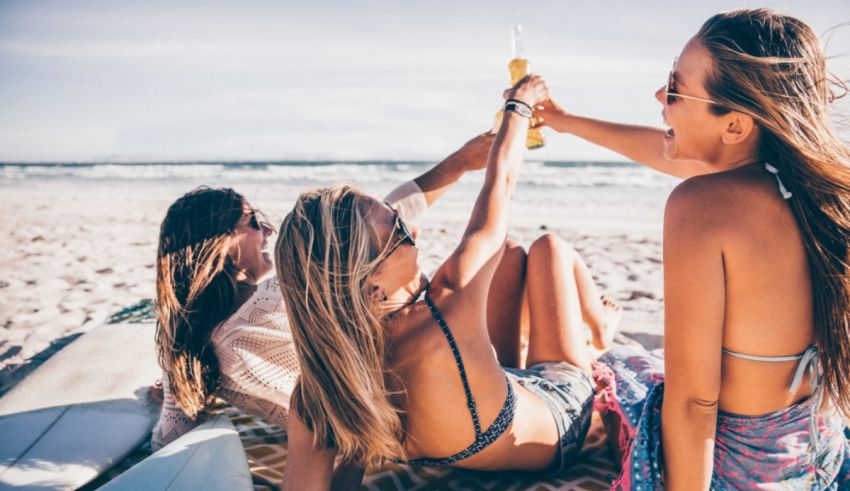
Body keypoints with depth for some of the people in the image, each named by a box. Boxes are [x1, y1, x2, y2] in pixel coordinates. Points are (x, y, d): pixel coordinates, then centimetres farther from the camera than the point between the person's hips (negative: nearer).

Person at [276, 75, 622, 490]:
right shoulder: (449, 315, -45)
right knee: (549, 247, 9)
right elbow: (500, 182, -28)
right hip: (561, 425, -4)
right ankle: (602, 329, 42)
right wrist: (519, 105, -11)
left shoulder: (311, 398, -33)